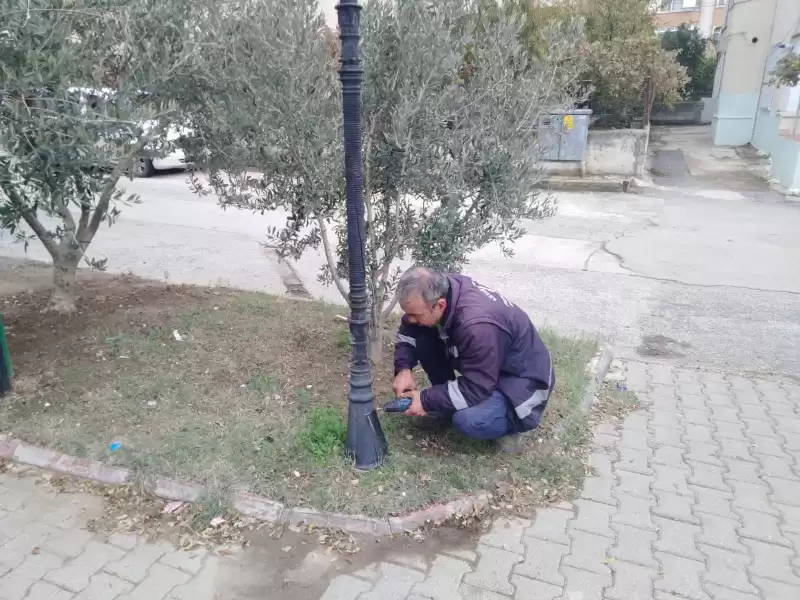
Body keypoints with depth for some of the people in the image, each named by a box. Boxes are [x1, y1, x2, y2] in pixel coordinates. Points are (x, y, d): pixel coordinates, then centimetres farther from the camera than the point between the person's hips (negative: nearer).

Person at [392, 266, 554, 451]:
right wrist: (404, 368, -14)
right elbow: (408, 331, 2)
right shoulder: (440, 290, -15)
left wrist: (426, 401, -22)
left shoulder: (478, 325, -38)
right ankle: (448, 403, 10)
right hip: (483, 368, 8)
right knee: (423, 342, -8)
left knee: (468, 420, -33)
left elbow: (477, 388, -30)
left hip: (521, 381, -8)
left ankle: (510, 421, 0)